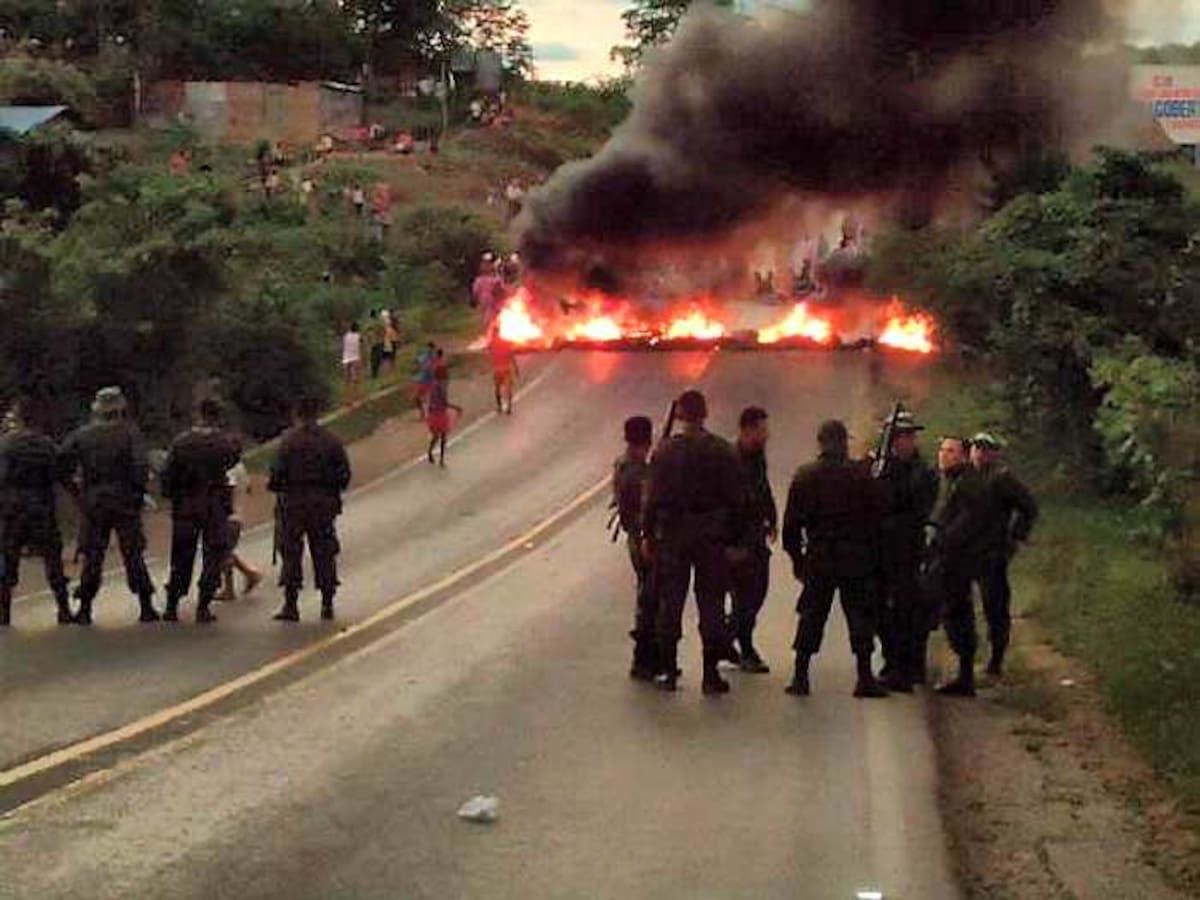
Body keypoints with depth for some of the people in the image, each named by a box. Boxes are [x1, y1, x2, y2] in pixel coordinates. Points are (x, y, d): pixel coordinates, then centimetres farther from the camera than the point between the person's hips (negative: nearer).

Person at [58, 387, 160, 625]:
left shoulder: (81, 435, 3)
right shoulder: (130, 433, -5)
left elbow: (62, 465, -2)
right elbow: (141, 467, -15)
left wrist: (76, 493, 4)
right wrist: (139, 492, -2)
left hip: (92, 504, 2)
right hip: (126, 503, -2)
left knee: (92, 558, 7)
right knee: (133, 556, 5)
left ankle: (84, 610, 6)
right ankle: (146, 607, 6)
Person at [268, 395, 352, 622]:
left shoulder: (289, 440, -9)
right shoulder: (331, 440, 1)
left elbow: (277, 473, -12)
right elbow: (344, 473, 2)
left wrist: (274, 485, 8)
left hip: (294, 502, -3)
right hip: (324, 503, 3)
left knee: (291, 553, 3)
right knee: (324, 553, 10)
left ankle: (290, 605, -1)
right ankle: (327, 604, 12)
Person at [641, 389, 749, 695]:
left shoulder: (665, 451, -5)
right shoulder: (723, 451, -3)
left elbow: (653, 496, -3)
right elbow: (736, 500, -2)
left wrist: (648, 534, 5)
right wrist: (733, 539, 5)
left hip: (673, 535, 0)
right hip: (712, 536, 0)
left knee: (670, 604, 8)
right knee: (711, 606, 5)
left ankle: (669, 671, 10)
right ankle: (711, 673, 4)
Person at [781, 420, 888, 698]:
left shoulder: (805, 476, 0)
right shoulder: (861, 475, -4)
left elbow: (792, 522, 2)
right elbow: (876, 518, -2)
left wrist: (796, 556, 10)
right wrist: (872, 554, 7)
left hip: (817, 559, 1)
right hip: (856, 558, -1)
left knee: (811, 615, 8)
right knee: (860, 614, 4)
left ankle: (800, 676, 6)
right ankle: (865, 678, 1)